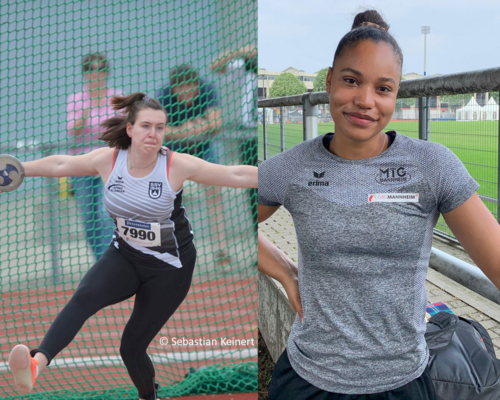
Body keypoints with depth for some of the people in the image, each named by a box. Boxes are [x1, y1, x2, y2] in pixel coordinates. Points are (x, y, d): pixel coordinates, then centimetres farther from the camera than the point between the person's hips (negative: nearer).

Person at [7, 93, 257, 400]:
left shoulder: (178, 165, -20)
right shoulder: (107, 159, -10)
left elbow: (236, 174, -20)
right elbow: (60, 164, 5)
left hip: (169, 266, -3)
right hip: (124, 256, 3)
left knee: (132, 346, 1)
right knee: (85, 296, -29)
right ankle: (36, 364, -41)